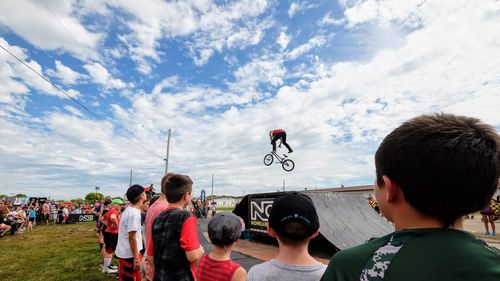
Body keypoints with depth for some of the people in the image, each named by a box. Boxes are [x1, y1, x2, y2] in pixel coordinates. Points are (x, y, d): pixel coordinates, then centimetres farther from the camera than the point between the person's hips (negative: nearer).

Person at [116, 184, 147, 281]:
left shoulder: (129, 210, 6)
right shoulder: (134, 213, -24)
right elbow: (132, 238, -23)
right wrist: (136, 258, -18)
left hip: (123, 252, 9)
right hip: (129, 254, -9)